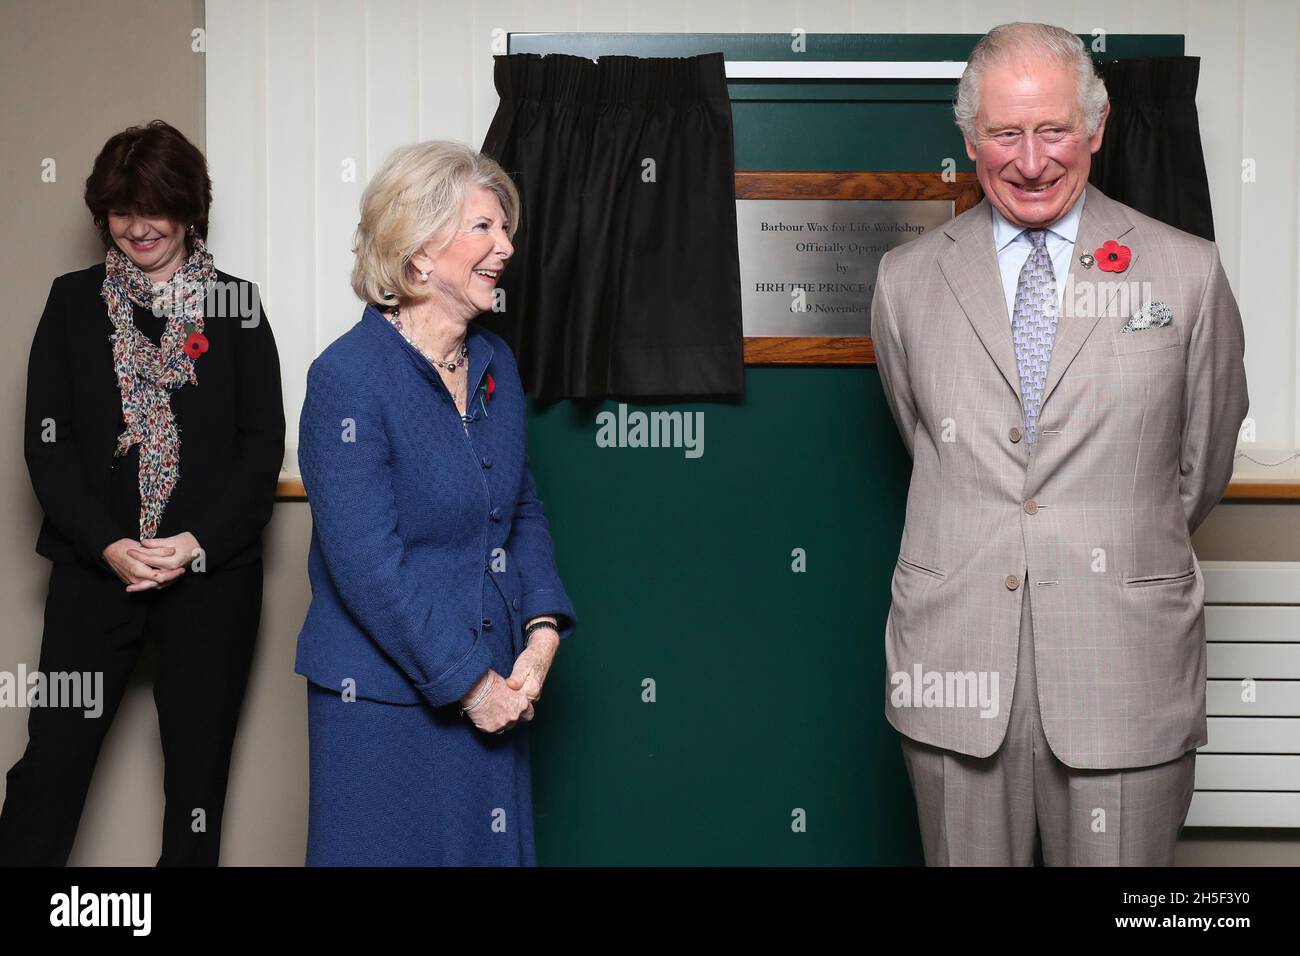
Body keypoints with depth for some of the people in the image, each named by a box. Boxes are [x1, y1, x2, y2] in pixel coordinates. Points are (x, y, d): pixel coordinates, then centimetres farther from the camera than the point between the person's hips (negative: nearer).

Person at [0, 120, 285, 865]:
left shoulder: (236, 306, 6)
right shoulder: (74, 301, 8)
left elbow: (264, 442, 2)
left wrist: (200, 542, -11)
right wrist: (108, 544, -10)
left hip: (212, 573, 0)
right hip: (95, 565, 1)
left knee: (199, 767, 6)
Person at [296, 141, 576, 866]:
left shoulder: (496, 363, 7)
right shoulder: (349, 378, -17)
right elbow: (367, 564, -20)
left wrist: (543, 631, -3)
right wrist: (467, 682, -16)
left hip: (494, 690, 7)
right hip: (385, 702, -6)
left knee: (495, 848, 15)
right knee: (393, 850, 8)